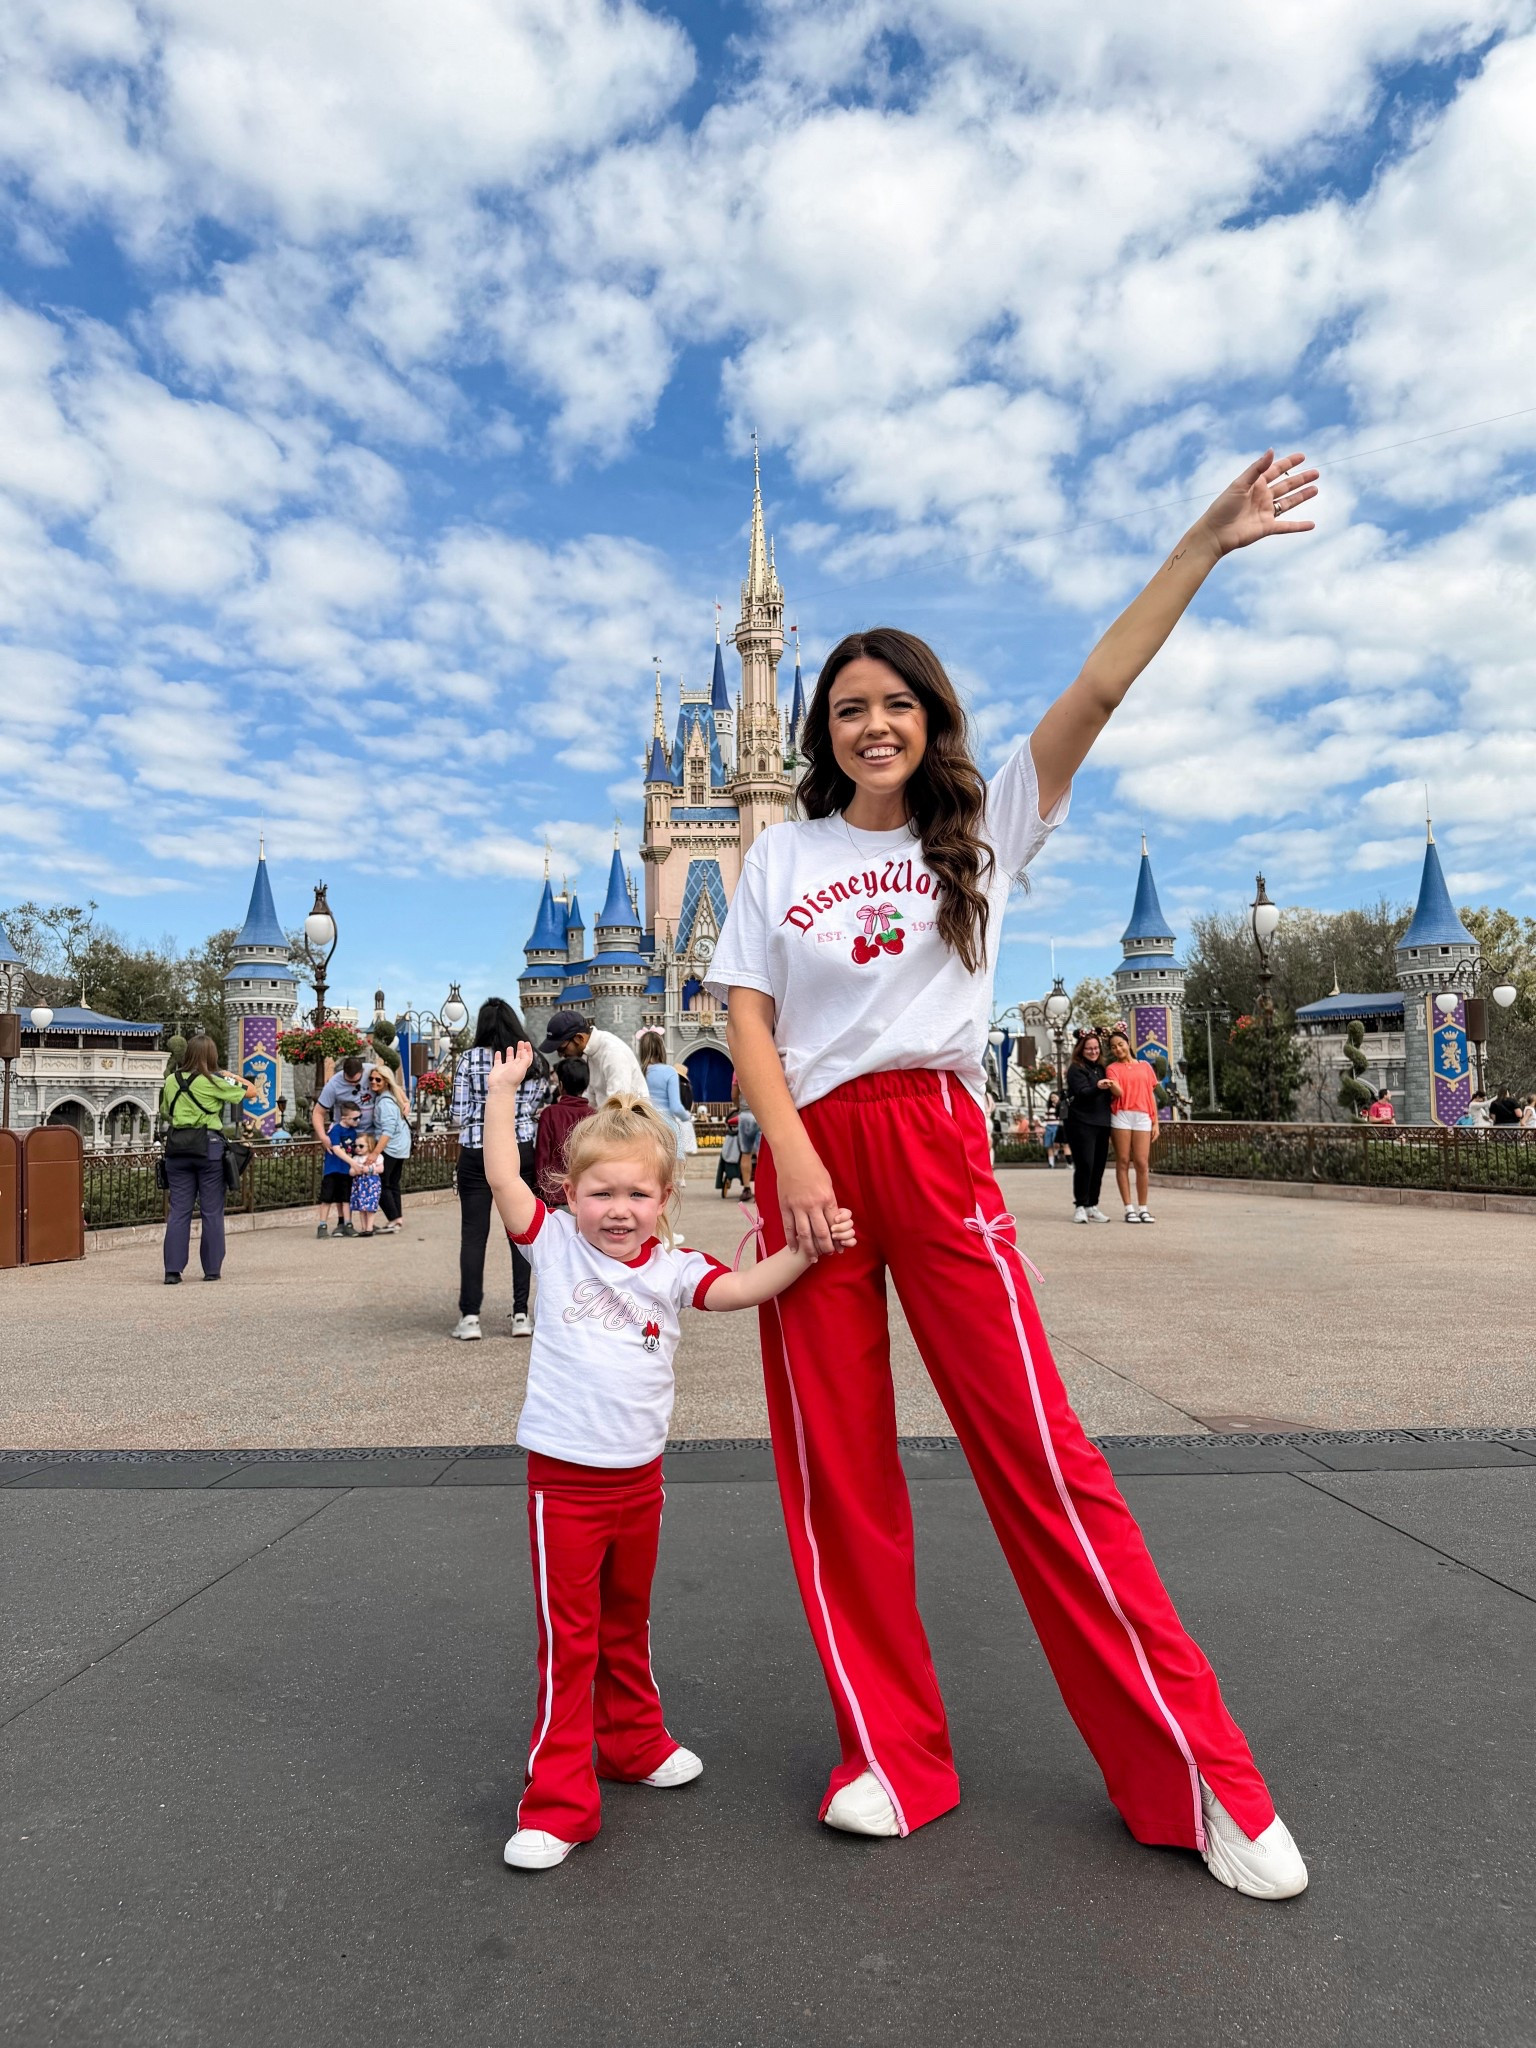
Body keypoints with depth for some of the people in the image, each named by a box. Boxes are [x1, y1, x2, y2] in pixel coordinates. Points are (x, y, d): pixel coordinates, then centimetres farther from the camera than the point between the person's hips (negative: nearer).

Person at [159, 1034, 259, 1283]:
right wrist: (230, 1075, 10)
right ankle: (212, 1268, 9)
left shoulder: (170, 1081, 6)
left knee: (178, 1210, 5)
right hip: (208, 1148, -4)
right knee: (212, 1211, 5)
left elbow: (165, 1113, 21)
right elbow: (252, 1091, -1)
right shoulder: (214, 1081, -7)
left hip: (177, 1148, 4)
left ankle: (172, 1270, 1)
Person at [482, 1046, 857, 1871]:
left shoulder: (672, 1268, -3)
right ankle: (558, 1802, 13)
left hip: (639, 1474, 3)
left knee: (627, 1624, 23)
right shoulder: (557, 1245, -6)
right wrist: (502, 1093, -12)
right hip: (565, 1477, -3)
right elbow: (503, 1179, -13)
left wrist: (808, 1249, -28)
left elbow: (741, 1288, -16)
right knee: (568, 1638, 2)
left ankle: (635, 1743, 43)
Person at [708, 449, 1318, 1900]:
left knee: (1034, 1439, -5)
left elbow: (1096, 691, 1)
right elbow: (744, 1011, 5)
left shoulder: (980, 829, 10)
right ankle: (891, 1756, 20)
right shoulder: (782, 855, 12)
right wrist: (794, 1155, -7)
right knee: (834, 1462, 4)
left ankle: (1193, 1776, 8)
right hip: (802, 1151, 2)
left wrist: (1208, 539, -4)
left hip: (935, 1141, -2)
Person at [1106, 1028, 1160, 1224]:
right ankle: (1129, 1209, 0)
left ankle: (1143, 1208, 5)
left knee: (1142, 1163, -4)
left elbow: (1151, 1095, 16)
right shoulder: (1112, 1068, 8)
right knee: (1123, 1162, -2)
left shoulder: (1144, 1066, 16)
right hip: (1121, 1117, -1)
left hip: (1143, 1117, 1)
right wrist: (1112, 1086, -33)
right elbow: (1118, 1092, -9)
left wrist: (1155, 1122, 9)